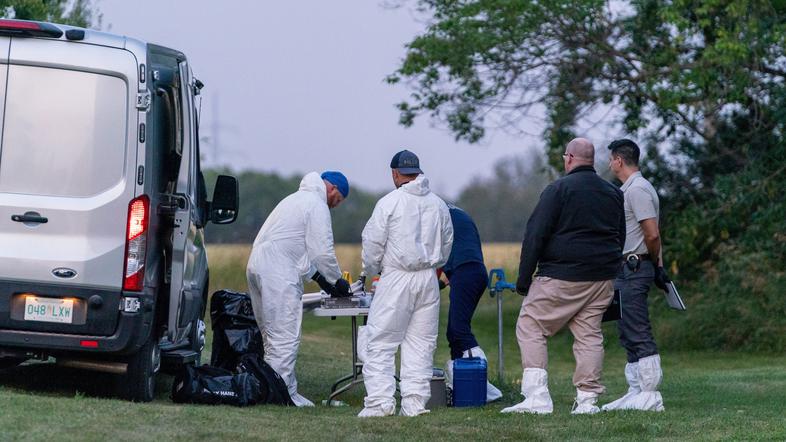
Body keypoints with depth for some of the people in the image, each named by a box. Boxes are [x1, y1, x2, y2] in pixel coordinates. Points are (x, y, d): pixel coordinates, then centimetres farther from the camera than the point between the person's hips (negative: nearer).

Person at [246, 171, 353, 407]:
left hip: (258, 266, 10)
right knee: (285, 336, -9)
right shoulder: (317, 206, -5)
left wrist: (318, 276, 24)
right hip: (278, 273, -10)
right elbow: (323, 250, -9)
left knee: (272, 335, 14)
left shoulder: (297, 199, 27)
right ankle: (285, 394, -9)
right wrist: (337, 281, 4)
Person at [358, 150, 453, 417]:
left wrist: (371, 270, 13)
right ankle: (415, 402, 5)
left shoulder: (389, 202, -8)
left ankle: (380, 400, -9)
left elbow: (372, 244, -4)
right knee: (421, 343, 9)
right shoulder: (438, 204, 8)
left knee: (380, 342, -1)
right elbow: (447, 243, 17)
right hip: (428, 279, 5)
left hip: (396, 277, -5)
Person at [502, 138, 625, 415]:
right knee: (589, 335, 10)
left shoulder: (558, 189, -7)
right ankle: (587, 399, 5)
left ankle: (537, 396, -10)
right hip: (602, 278, 6)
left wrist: (523, 278, -6)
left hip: (562, 277, -6)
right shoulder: (614, 194, 14)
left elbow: (535, 236, -10)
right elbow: (621, 239, 22)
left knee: (530, 328, 0)